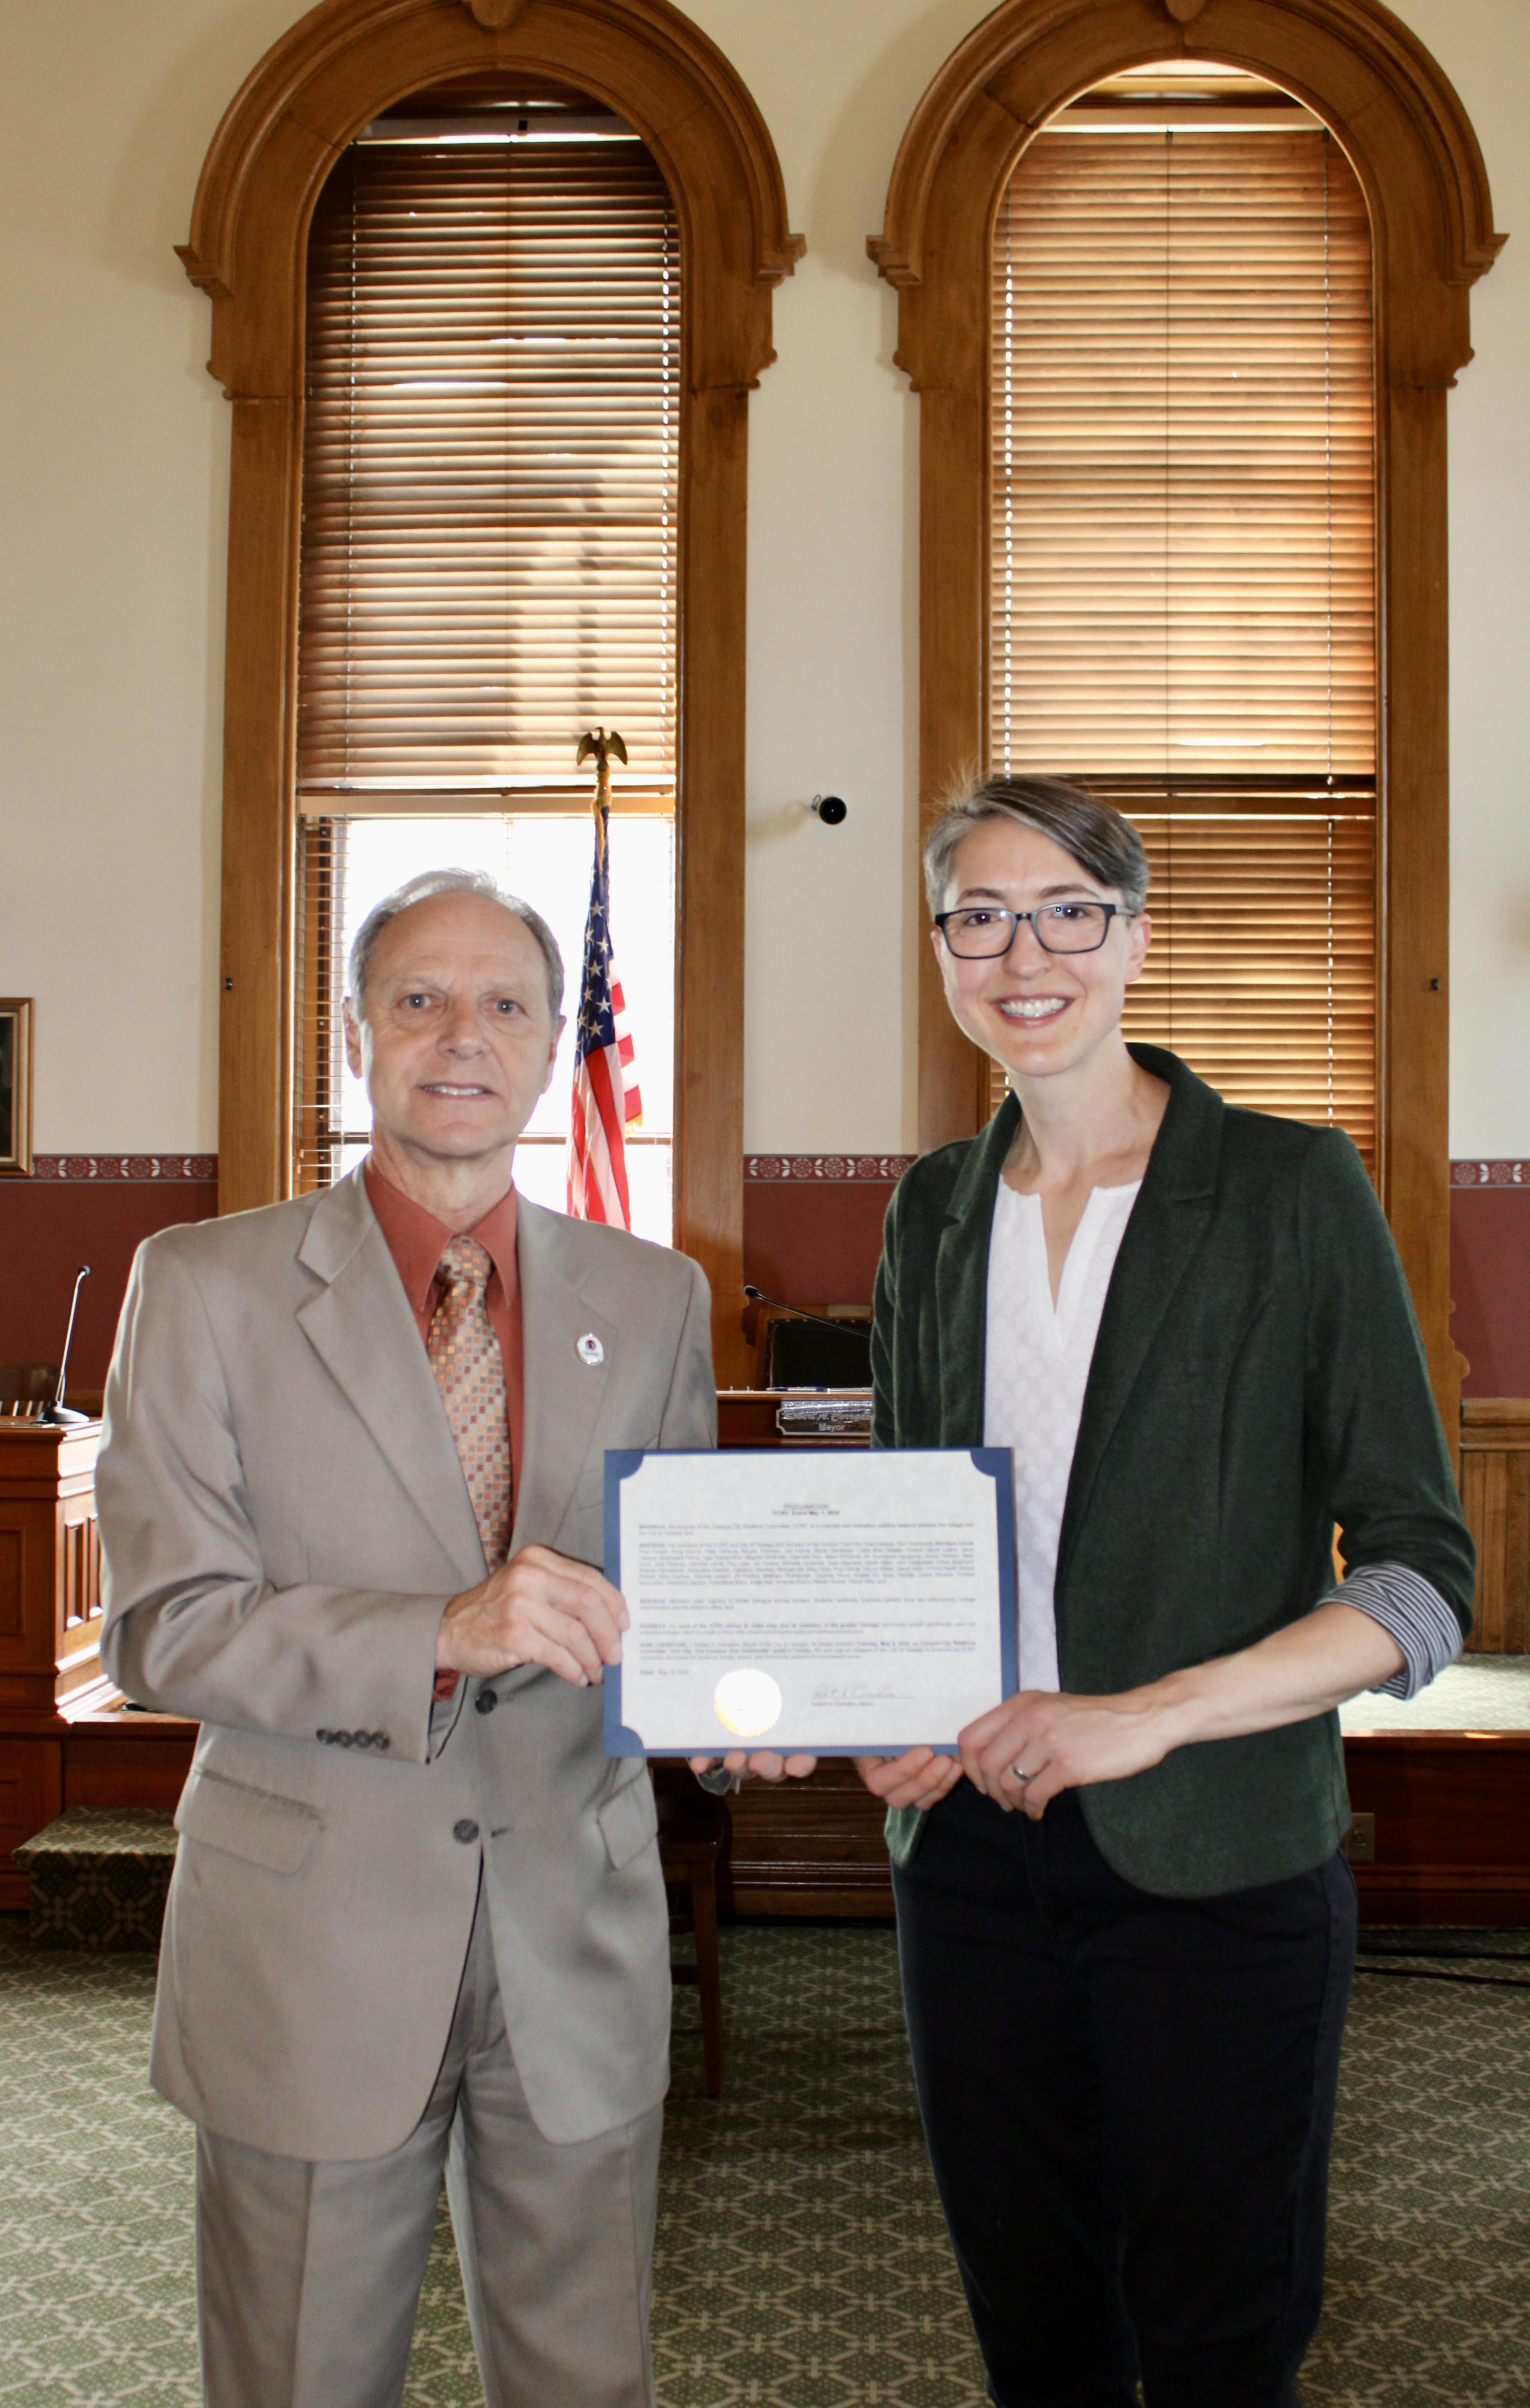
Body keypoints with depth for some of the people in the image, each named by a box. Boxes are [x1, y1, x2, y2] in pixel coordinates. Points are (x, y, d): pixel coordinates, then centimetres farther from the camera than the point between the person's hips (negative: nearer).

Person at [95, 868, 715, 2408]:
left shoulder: (654, 1298, 4)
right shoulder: (207, 1286, -5)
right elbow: (161, 1627, -11)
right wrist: (441, 1636, -26)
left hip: (579, 1933, 3)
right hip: (310, 1944, -2)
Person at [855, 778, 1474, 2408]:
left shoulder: (1293, 1190, -6)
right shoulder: (936, 1214, 7)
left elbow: (1423, 1576, -9)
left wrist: (1150, 1713, -20)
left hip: (1219, 1863, -4)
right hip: (971, 1846, 4)